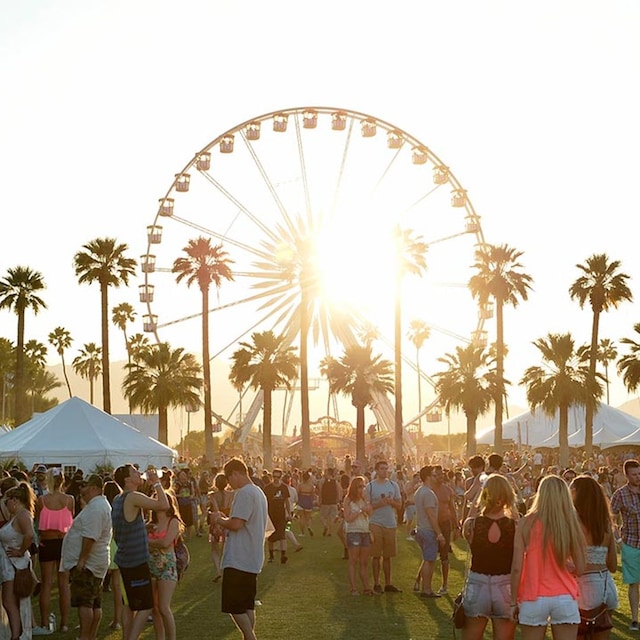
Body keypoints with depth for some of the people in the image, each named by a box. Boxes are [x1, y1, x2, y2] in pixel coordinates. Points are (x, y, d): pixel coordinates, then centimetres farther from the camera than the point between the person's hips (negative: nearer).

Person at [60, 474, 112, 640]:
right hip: (96, 563, 11)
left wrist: (82, 559, -23)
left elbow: (90, 536, -25)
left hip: (86, 564, -11)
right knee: (95, 603, 11)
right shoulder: (102, 505, 18)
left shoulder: (95, 508, -18)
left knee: (84, 603, -10)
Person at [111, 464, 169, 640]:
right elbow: (163, 505, -23)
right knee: (146, 606, -6)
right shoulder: (133, 497, -17)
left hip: (124, 559, 9)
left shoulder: (118, 499, 10)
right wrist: (156, 483, -10)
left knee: (129, 604, 16)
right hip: (136, 561, -9)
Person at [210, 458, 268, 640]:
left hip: (239, 559, -10)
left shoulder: (244, 493, -16)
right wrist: (226, 519, 15)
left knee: (234, 606, -6)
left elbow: (236, 524, -23)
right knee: (247, 605, 14)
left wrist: (219, 519, -5)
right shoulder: (259, 493, 16)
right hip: (252, 559, 10)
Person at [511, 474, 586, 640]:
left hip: (534, 599, -1)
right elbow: (580, 569, 0)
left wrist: (514, 601, 3)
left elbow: (516, 568, -7)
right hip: (565, 599, 1)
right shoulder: (571, 524, -4)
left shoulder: (526, 524, -6)